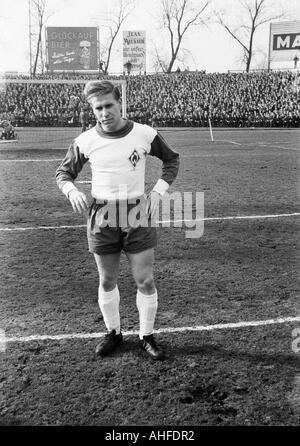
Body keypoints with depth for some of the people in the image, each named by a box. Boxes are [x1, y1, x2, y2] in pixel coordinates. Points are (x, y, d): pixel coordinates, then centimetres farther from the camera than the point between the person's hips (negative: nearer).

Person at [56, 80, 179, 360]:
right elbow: (63, 172, 9)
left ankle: (146, 336, 22)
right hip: (101, 217, 1)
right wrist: (71, 190, -13)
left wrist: (158, 191, -3)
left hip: (138, 214, -1)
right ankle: (113, 333, 32)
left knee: (145, 281, 2)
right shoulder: (85, 141, -4)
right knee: (107, 281, 11)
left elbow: (171, 160, 10)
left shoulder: (145, 134, -5)